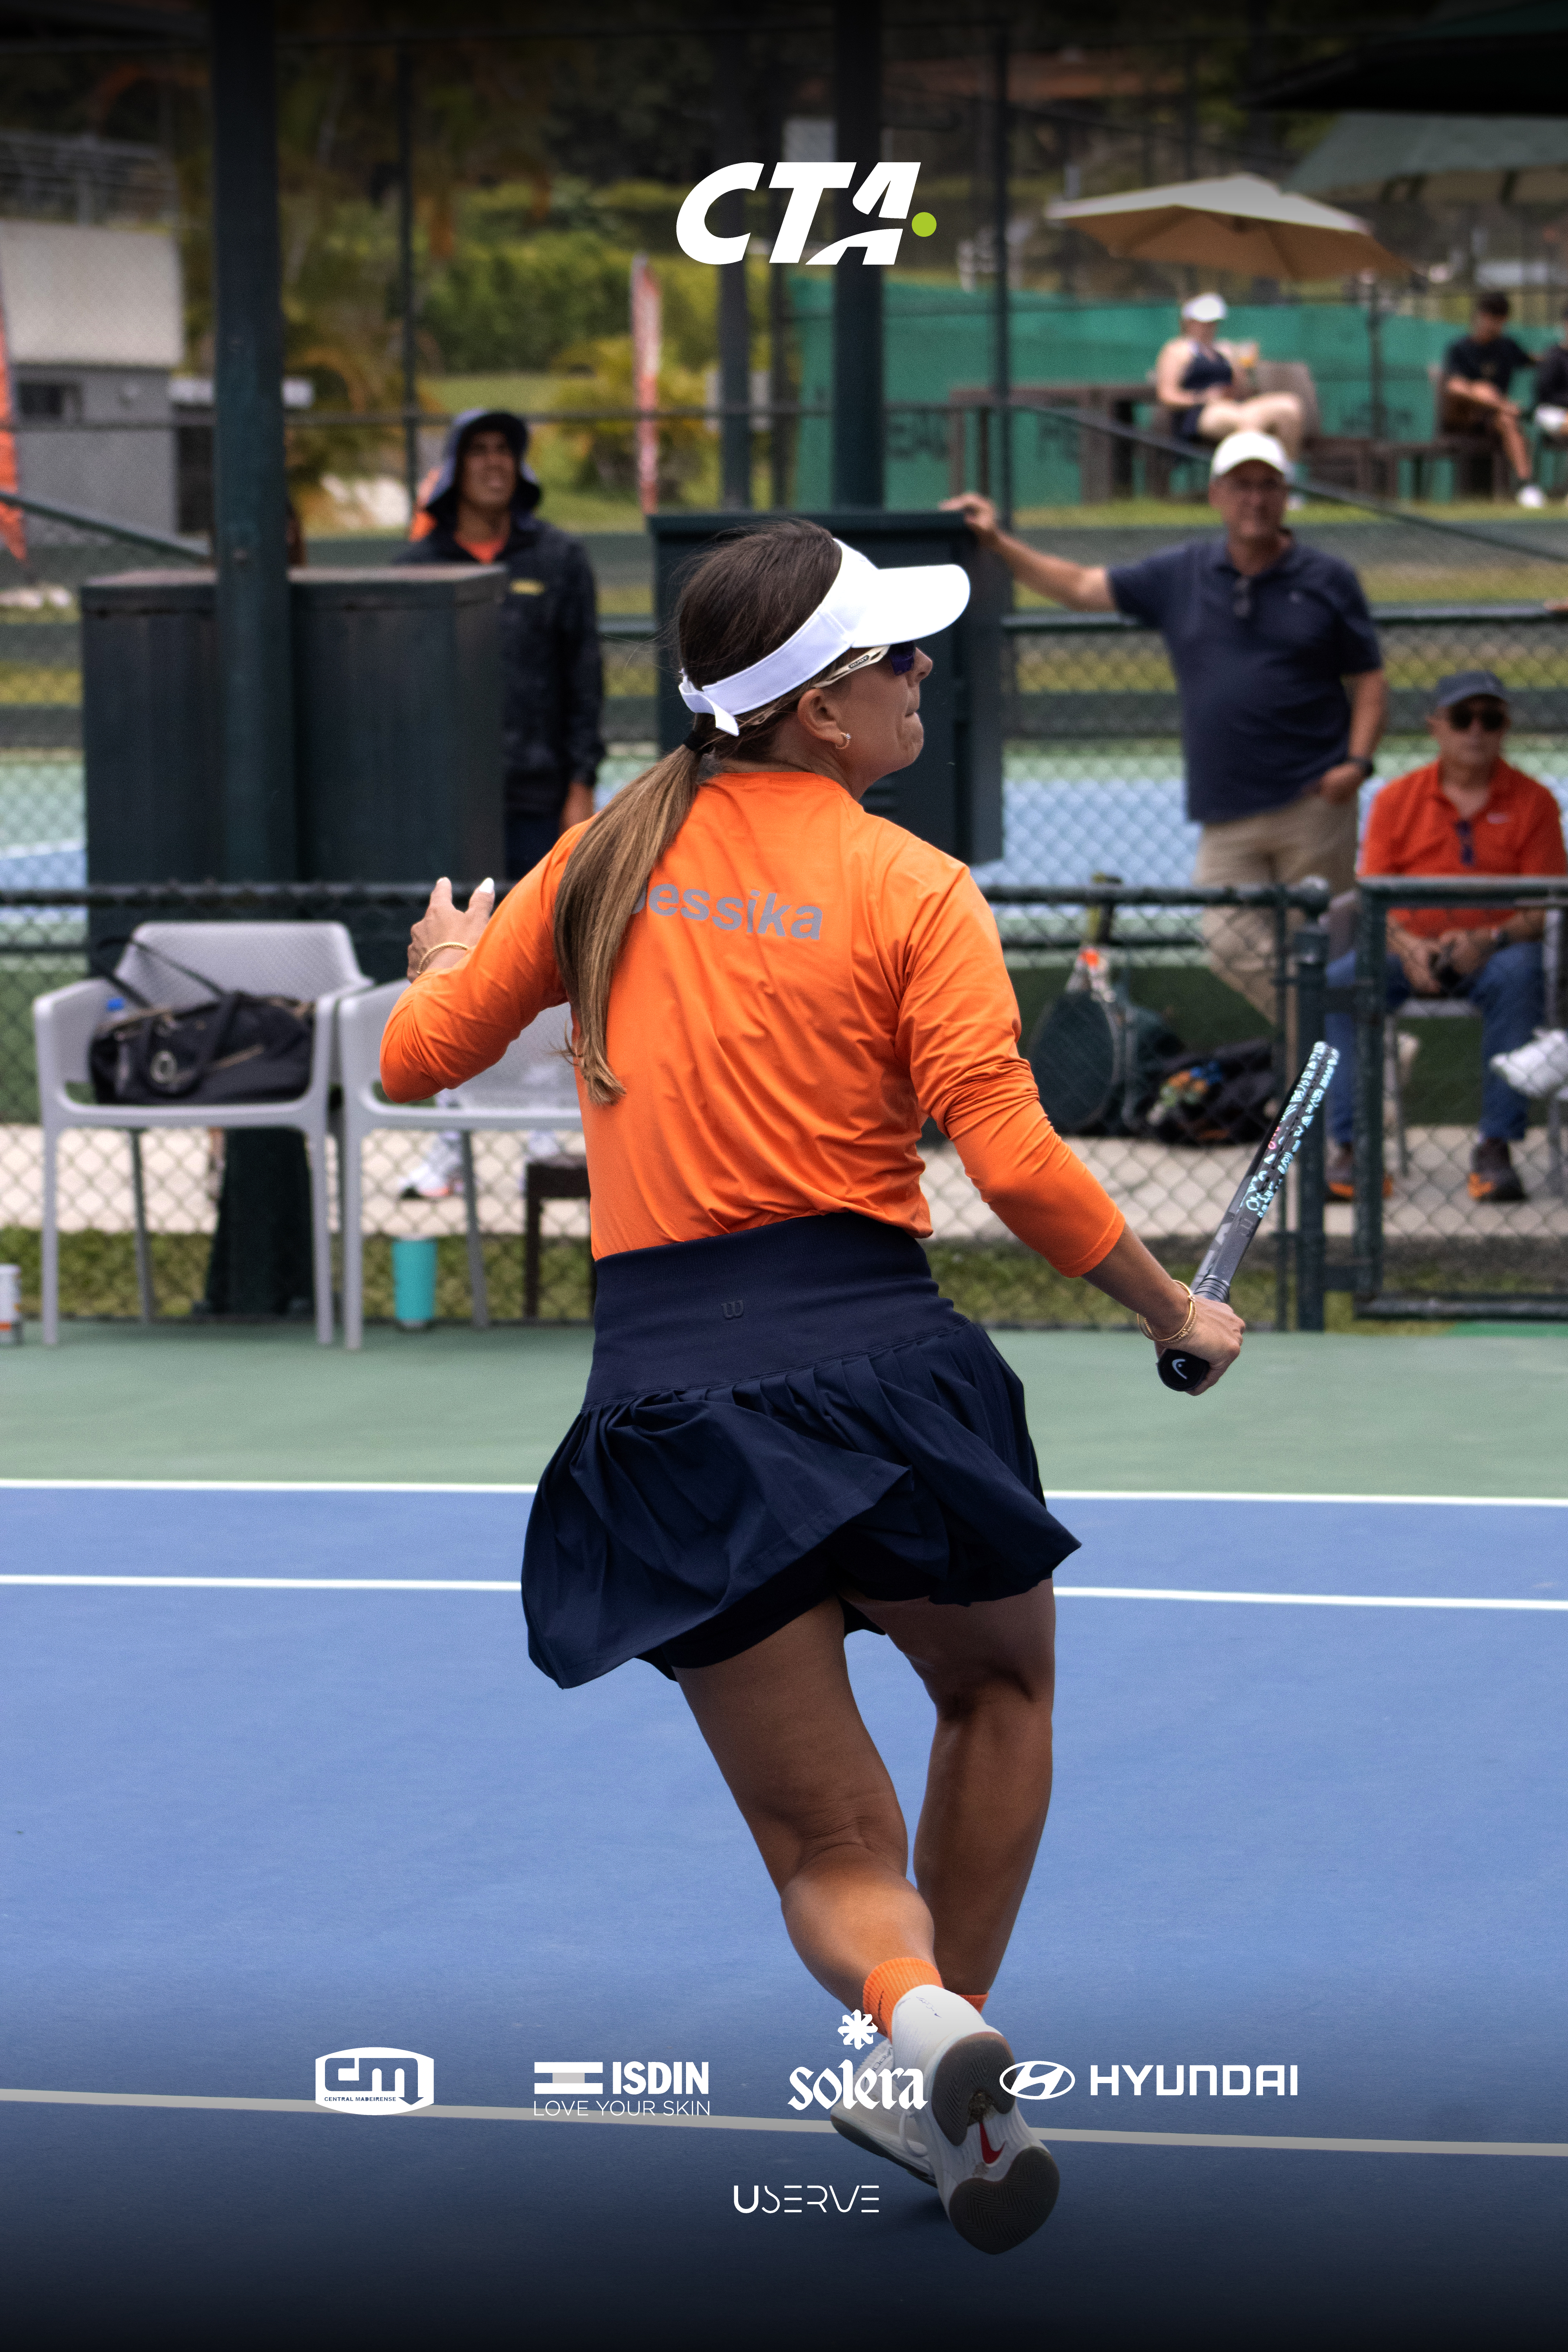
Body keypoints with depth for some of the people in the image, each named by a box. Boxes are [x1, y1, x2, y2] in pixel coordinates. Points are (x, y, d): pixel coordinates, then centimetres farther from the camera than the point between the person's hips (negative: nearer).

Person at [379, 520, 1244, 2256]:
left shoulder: (608, 858, 8)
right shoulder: (913, 890, -3)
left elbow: (413, 1061, 16)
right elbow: (1015, 1166, -10)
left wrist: (446, 966, 39)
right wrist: (1179, 1314, 5)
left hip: (664, 1396, 3)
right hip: (873, 1364, -2)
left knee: (832, 1847, 6)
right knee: (1000, 1686, 27)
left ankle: (914, 2012, -27)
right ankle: (943, 2068, 20)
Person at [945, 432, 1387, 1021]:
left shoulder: (1327, 580, 4)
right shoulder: (1180, 575, 11)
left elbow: (1369, 680, 6)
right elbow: (1080, 587, 15)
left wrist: (1356, 761, -9)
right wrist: (997, 543, 7)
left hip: (1313, 802, -3)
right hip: (1227, 815, 3)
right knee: (1233, 949, -10)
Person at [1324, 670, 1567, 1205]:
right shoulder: (1397, 798, 7)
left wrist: (1489, 941, -23)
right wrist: (1407, 947, -20)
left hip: (1491, 952, -2)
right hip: (1411, 949, 2)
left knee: (1517, 974, -37)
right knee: (1338, 982, -27)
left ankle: (1496, 1147, -34)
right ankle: (1348, 1146, -26)